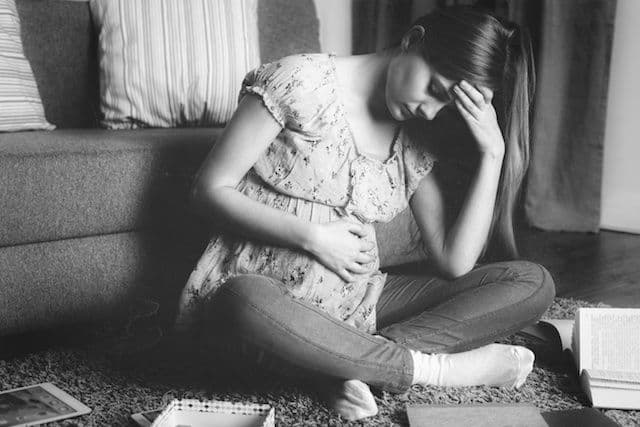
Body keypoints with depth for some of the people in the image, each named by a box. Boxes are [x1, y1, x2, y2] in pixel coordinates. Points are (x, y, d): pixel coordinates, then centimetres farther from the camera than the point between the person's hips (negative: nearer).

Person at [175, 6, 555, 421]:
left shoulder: (412, 142, 8)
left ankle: (357, 360, -21)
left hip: (358, 306, 5)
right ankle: (438, 367, -23)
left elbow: (454, 262, -1)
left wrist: (493, 153, -8)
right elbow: (211, 188, -8)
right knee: (245, 302, -44)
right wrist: (312, 237, -17)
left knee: (534, 282, -7)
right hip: (267, 295, -5)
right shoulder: (304, 81, -8)